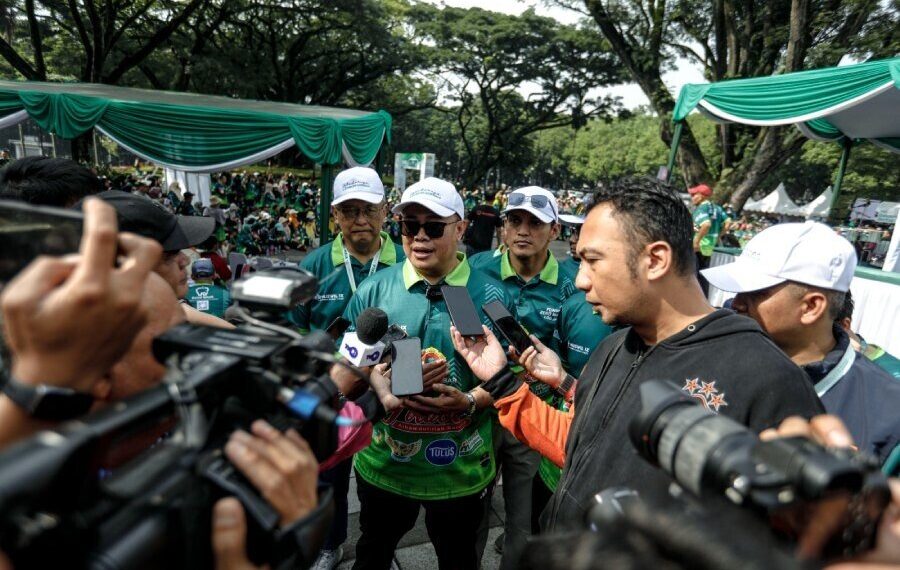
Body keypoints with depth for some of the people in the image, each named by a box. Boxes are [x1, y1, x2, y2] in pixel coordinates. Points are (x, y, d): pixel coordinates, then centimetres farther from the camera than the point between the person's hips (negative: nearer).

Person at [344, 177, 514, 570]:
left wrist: (471, 401, -23)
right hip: (383, 463, 2)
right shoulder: (374, 290, -7)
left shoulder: (491, 296, -10)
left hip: (461, 471, -1)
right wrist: (380, 388, -21)